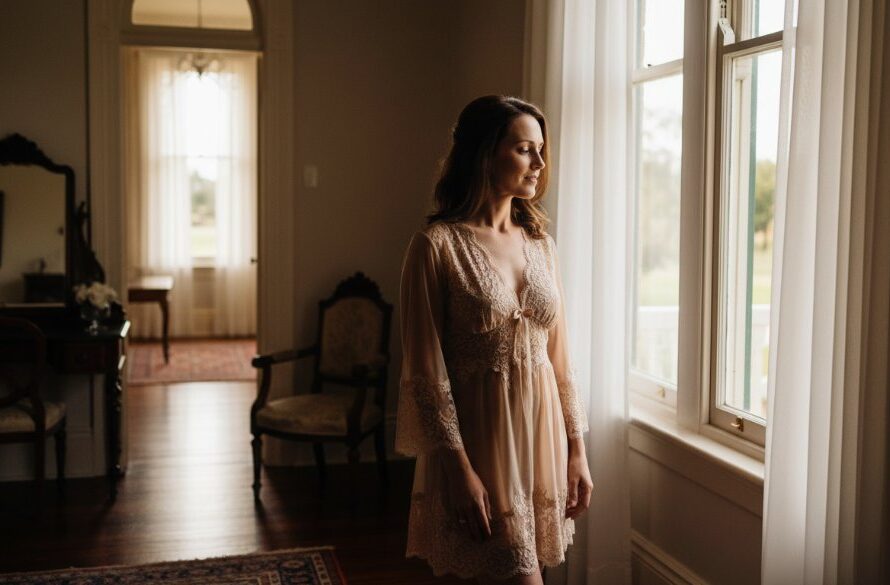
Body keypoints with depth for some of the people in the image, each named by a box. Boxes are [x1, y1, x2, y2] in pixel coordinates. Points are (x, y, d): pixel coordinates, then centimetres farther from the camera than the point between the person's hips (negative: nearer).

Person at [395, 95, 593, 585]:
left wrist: (577, 450, 8)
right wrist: (459, 469, -16)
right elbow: (426, 371, -13)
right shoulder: (437, 244, -10)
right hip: (479, 436, -6)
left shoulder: (540, 243, 8)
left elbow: (558, 356, 10)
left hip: (541, 432, 6)